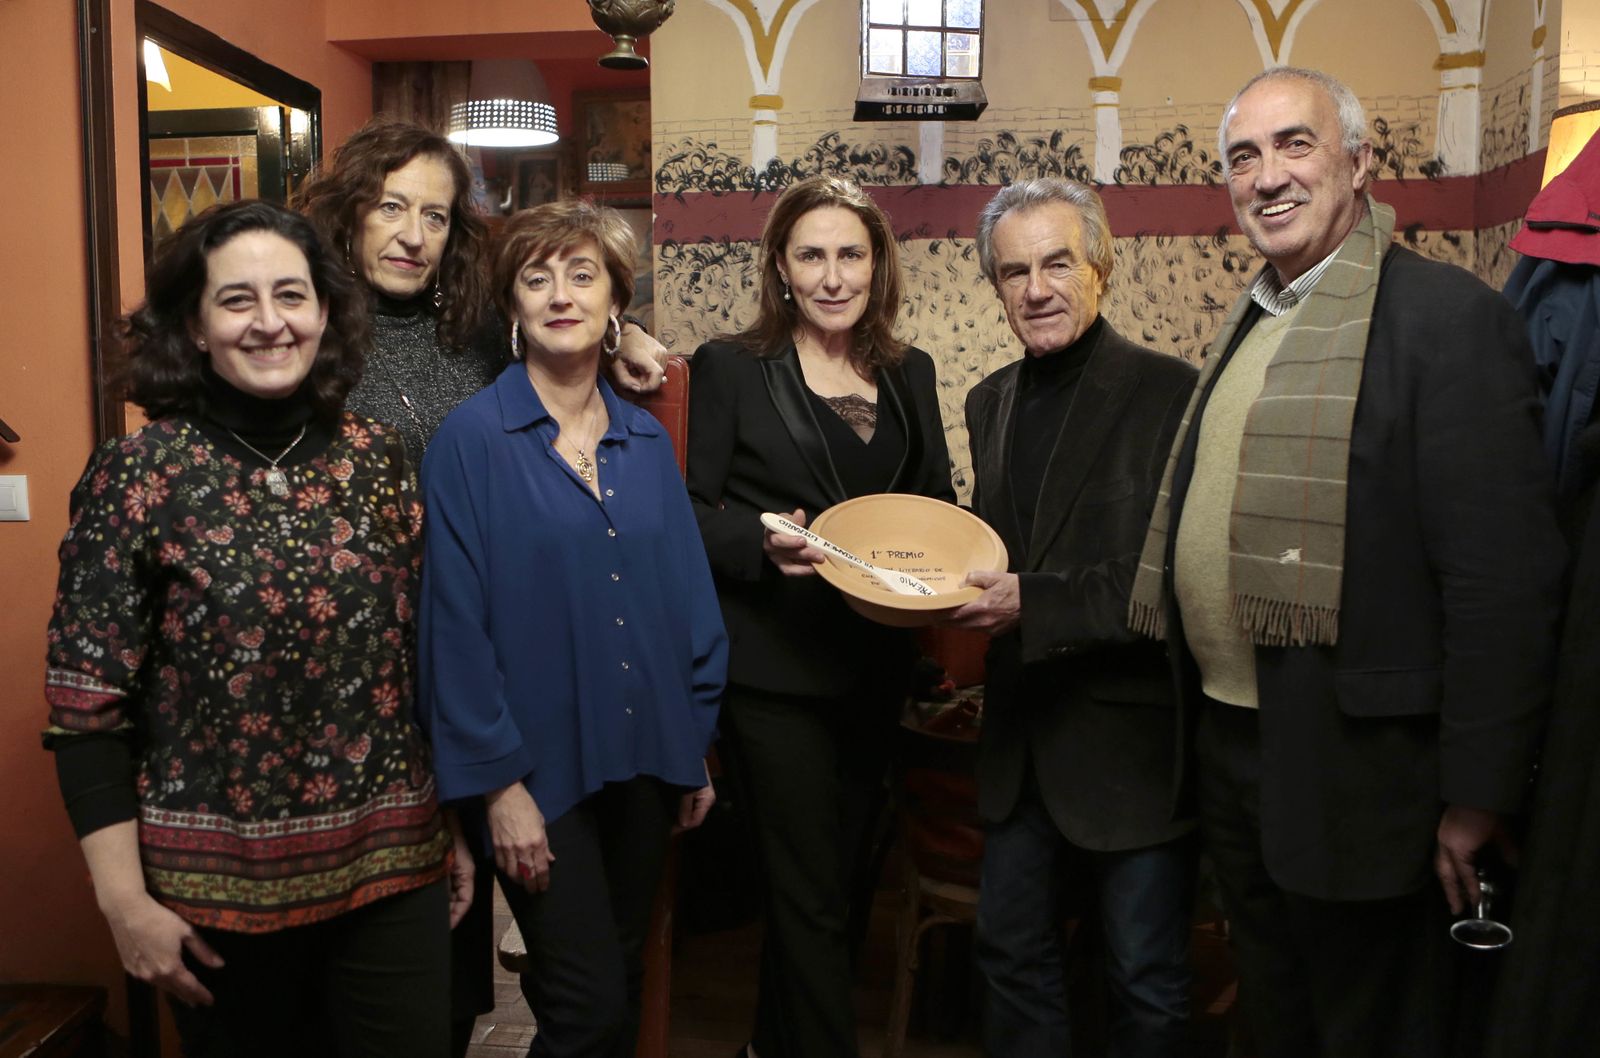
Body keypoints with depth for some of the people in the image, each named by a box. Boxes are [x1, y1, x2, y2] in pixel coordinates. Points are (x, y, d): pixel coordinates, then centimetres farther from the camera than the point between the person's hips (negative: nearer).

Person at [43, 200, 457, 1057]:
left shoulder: (378, 457, 1)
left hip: (393, 861, 3)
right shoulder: (138, 472, -8)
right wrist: (126, 900, -10)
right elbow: (86, 708, -8)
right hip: (217, 880, -2)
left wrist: (455, 822, 9)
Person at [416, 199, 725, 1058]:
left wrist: (697, 746, 6)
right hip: (542, 767, -5)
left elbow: (689, 599, 8)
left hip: (644, 761, 5)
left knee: (621, 985, 19)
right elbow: (458, 621, -11)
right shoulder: (471, 439, -9)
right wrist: (497, 783, -13)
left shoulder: (647, 442, 6)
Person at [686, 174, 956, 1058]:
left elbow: (936, 503, 15)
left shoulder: (909, 373, 10)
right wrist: (762, 544, -24)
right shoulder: (728, 369, -4)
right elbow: (692, 512, -5)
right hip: (774, 664, -5)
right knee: (811, 893, -1)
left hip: (877, 664, 6)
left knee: (847, 879, 18)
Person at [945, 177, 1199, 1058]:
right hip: (1020, 735, 7)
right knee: (1010, 951, 20)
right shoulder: (991, 401, 8)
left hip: (1130, 739, -6)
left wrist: (1035, 603, -24)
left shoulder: (1168, 393, -14)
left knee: (1147, 980, 11)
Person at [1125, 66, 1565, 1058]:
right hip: (1228, 743, 7)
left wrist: (1478, 797, -17)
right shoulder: (1250, 324, 11)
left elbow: (1502, 579, -18)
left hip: (1352, 767, -7)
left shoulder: (1448, 314, -14)